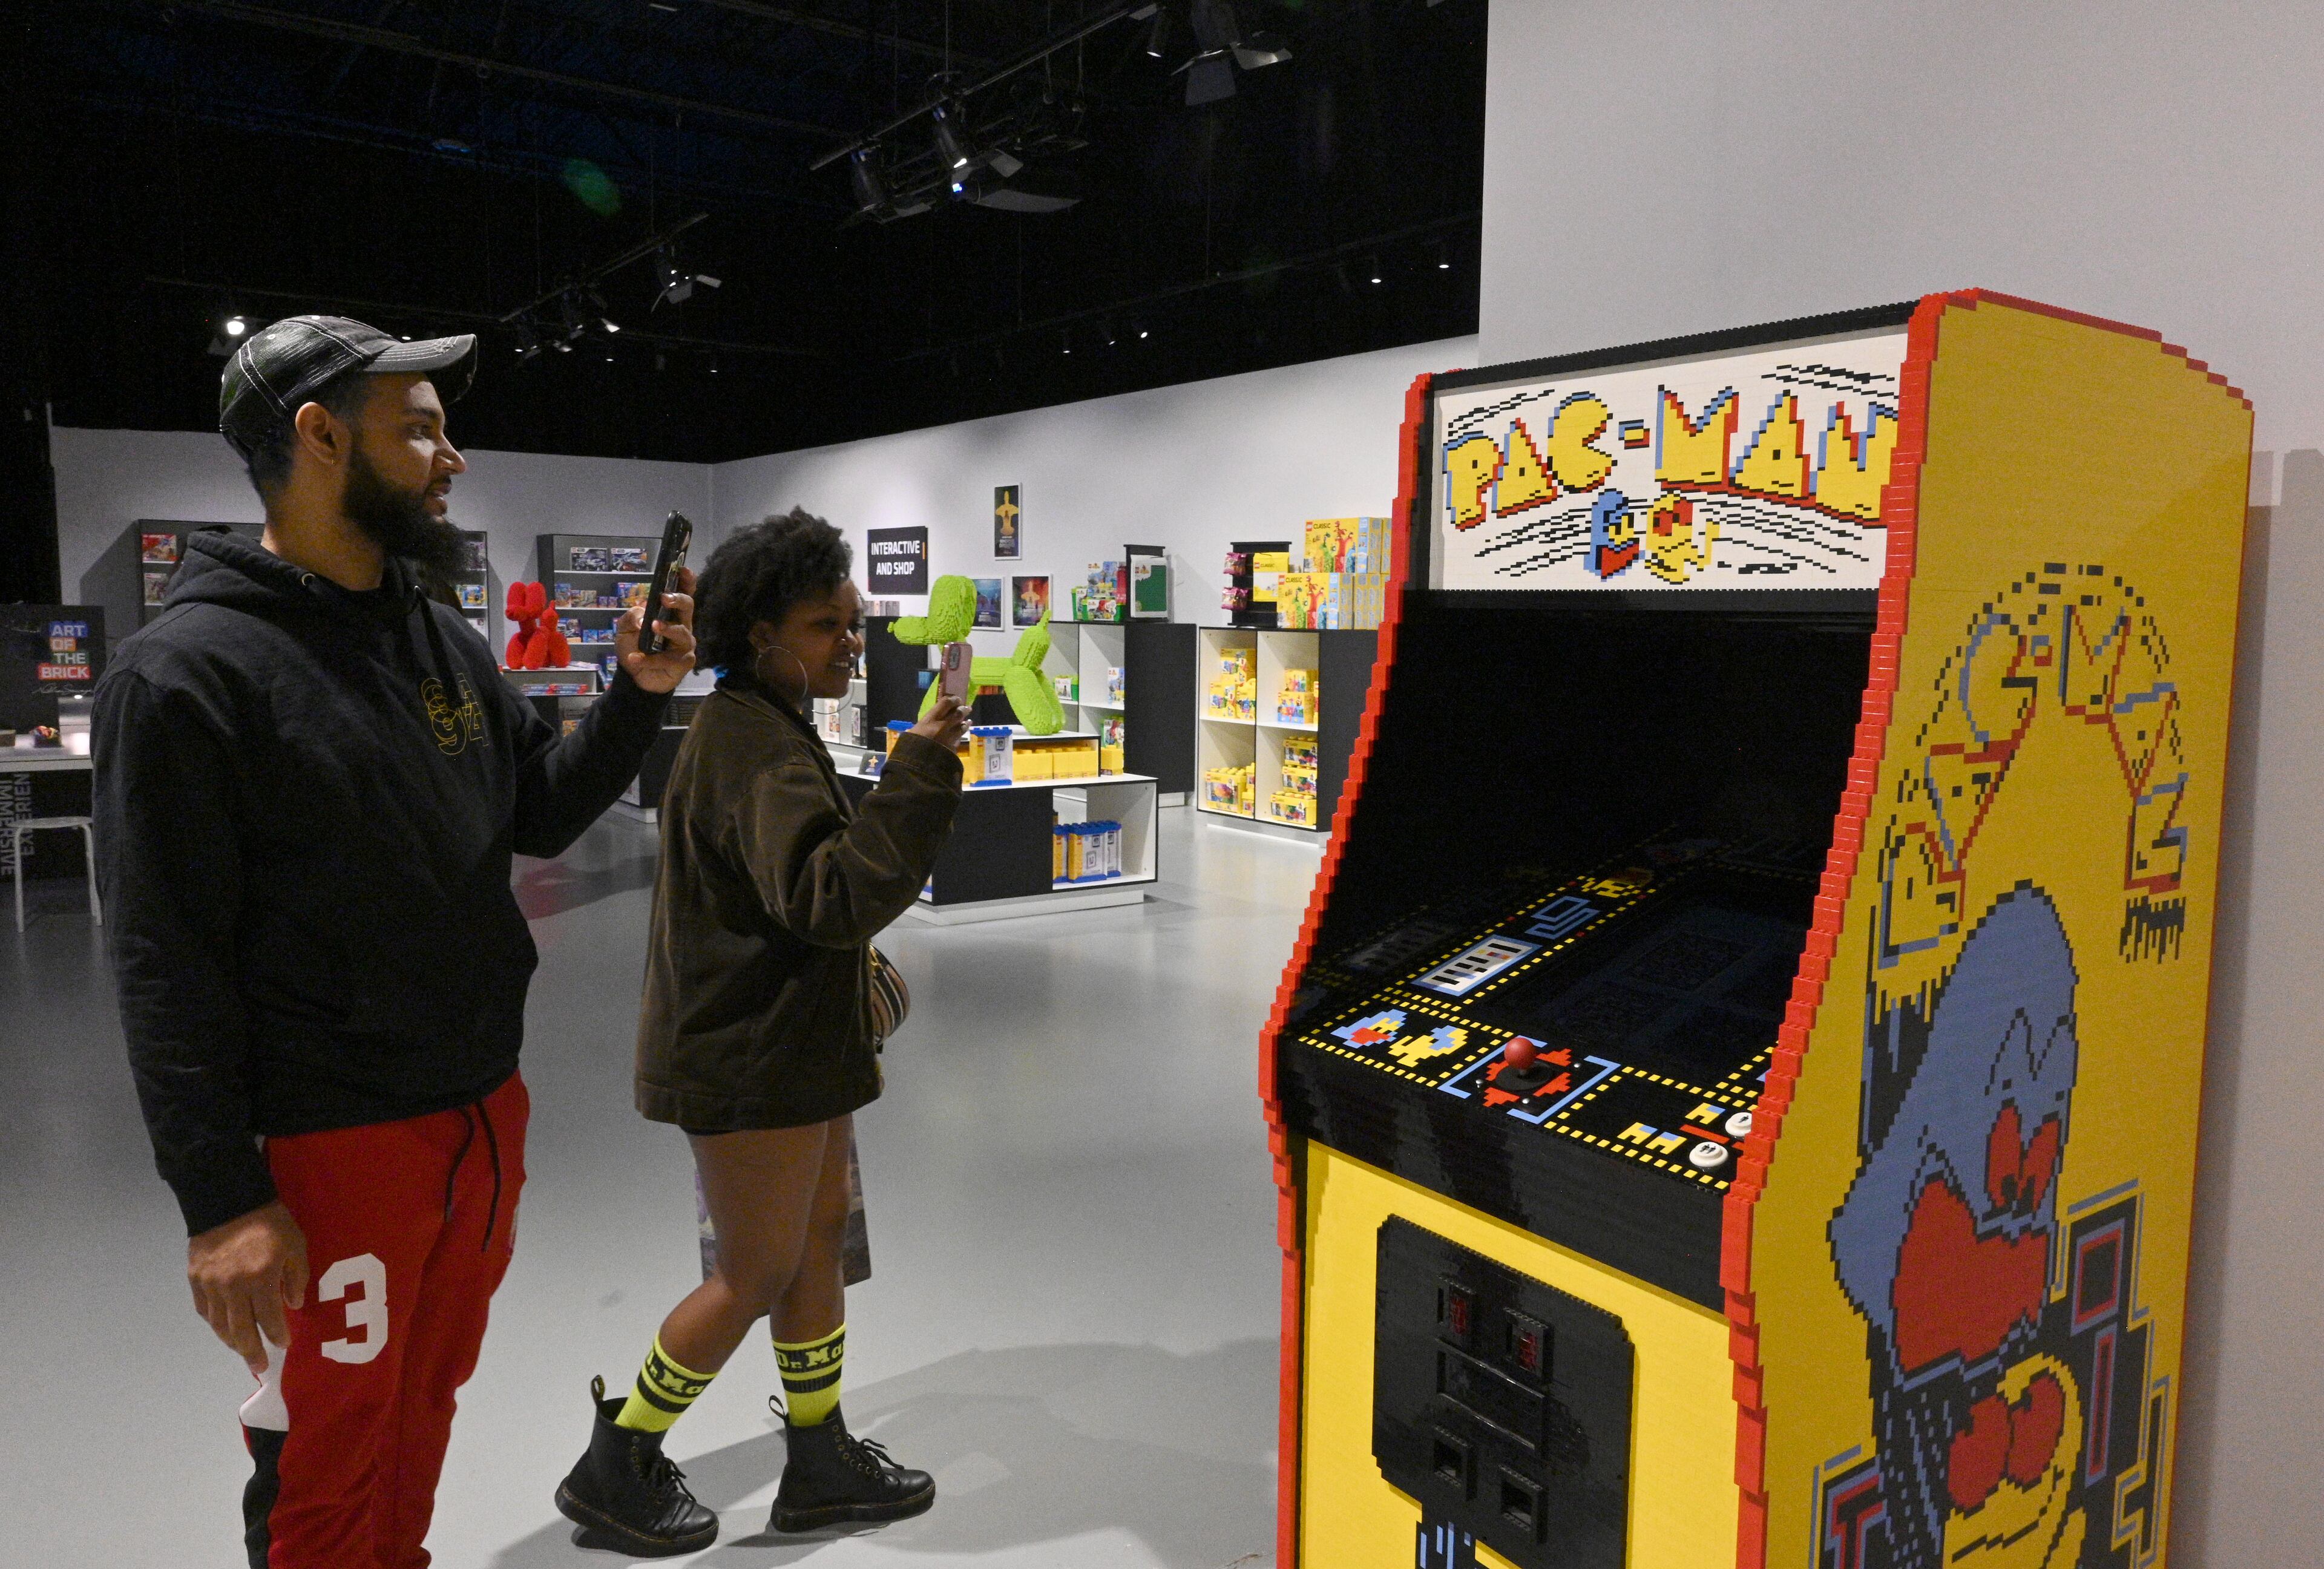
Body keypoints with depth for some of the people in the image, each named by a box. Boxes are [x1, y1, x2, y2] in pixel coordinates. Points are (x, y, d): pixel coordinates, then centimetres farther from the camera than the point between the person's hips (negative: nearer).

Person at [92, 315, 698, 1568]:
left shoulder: (444, 641, 7)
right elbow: (167, 962, -15)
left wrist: (638, 696, -2)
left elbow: (538, 814, 14)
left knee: (424, 1413, 22)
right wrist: (220, 1199, -16)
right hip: (335, 1143, -7)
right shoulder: (188, 671, -14)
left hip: (486, 1112, 7)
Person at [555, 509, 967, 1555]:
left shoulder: (760, 727, 13)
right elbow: (832, 895, -34)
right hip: (747, 1060, -10)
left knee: (818, 1240, 16)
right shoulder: (754, 745, -23)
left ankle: (819, 1464, 29)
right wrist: (919, 772, -35)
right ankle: (615, 1468, 23)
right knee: (755, 1278, 3)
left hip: (790, 1041, 10)